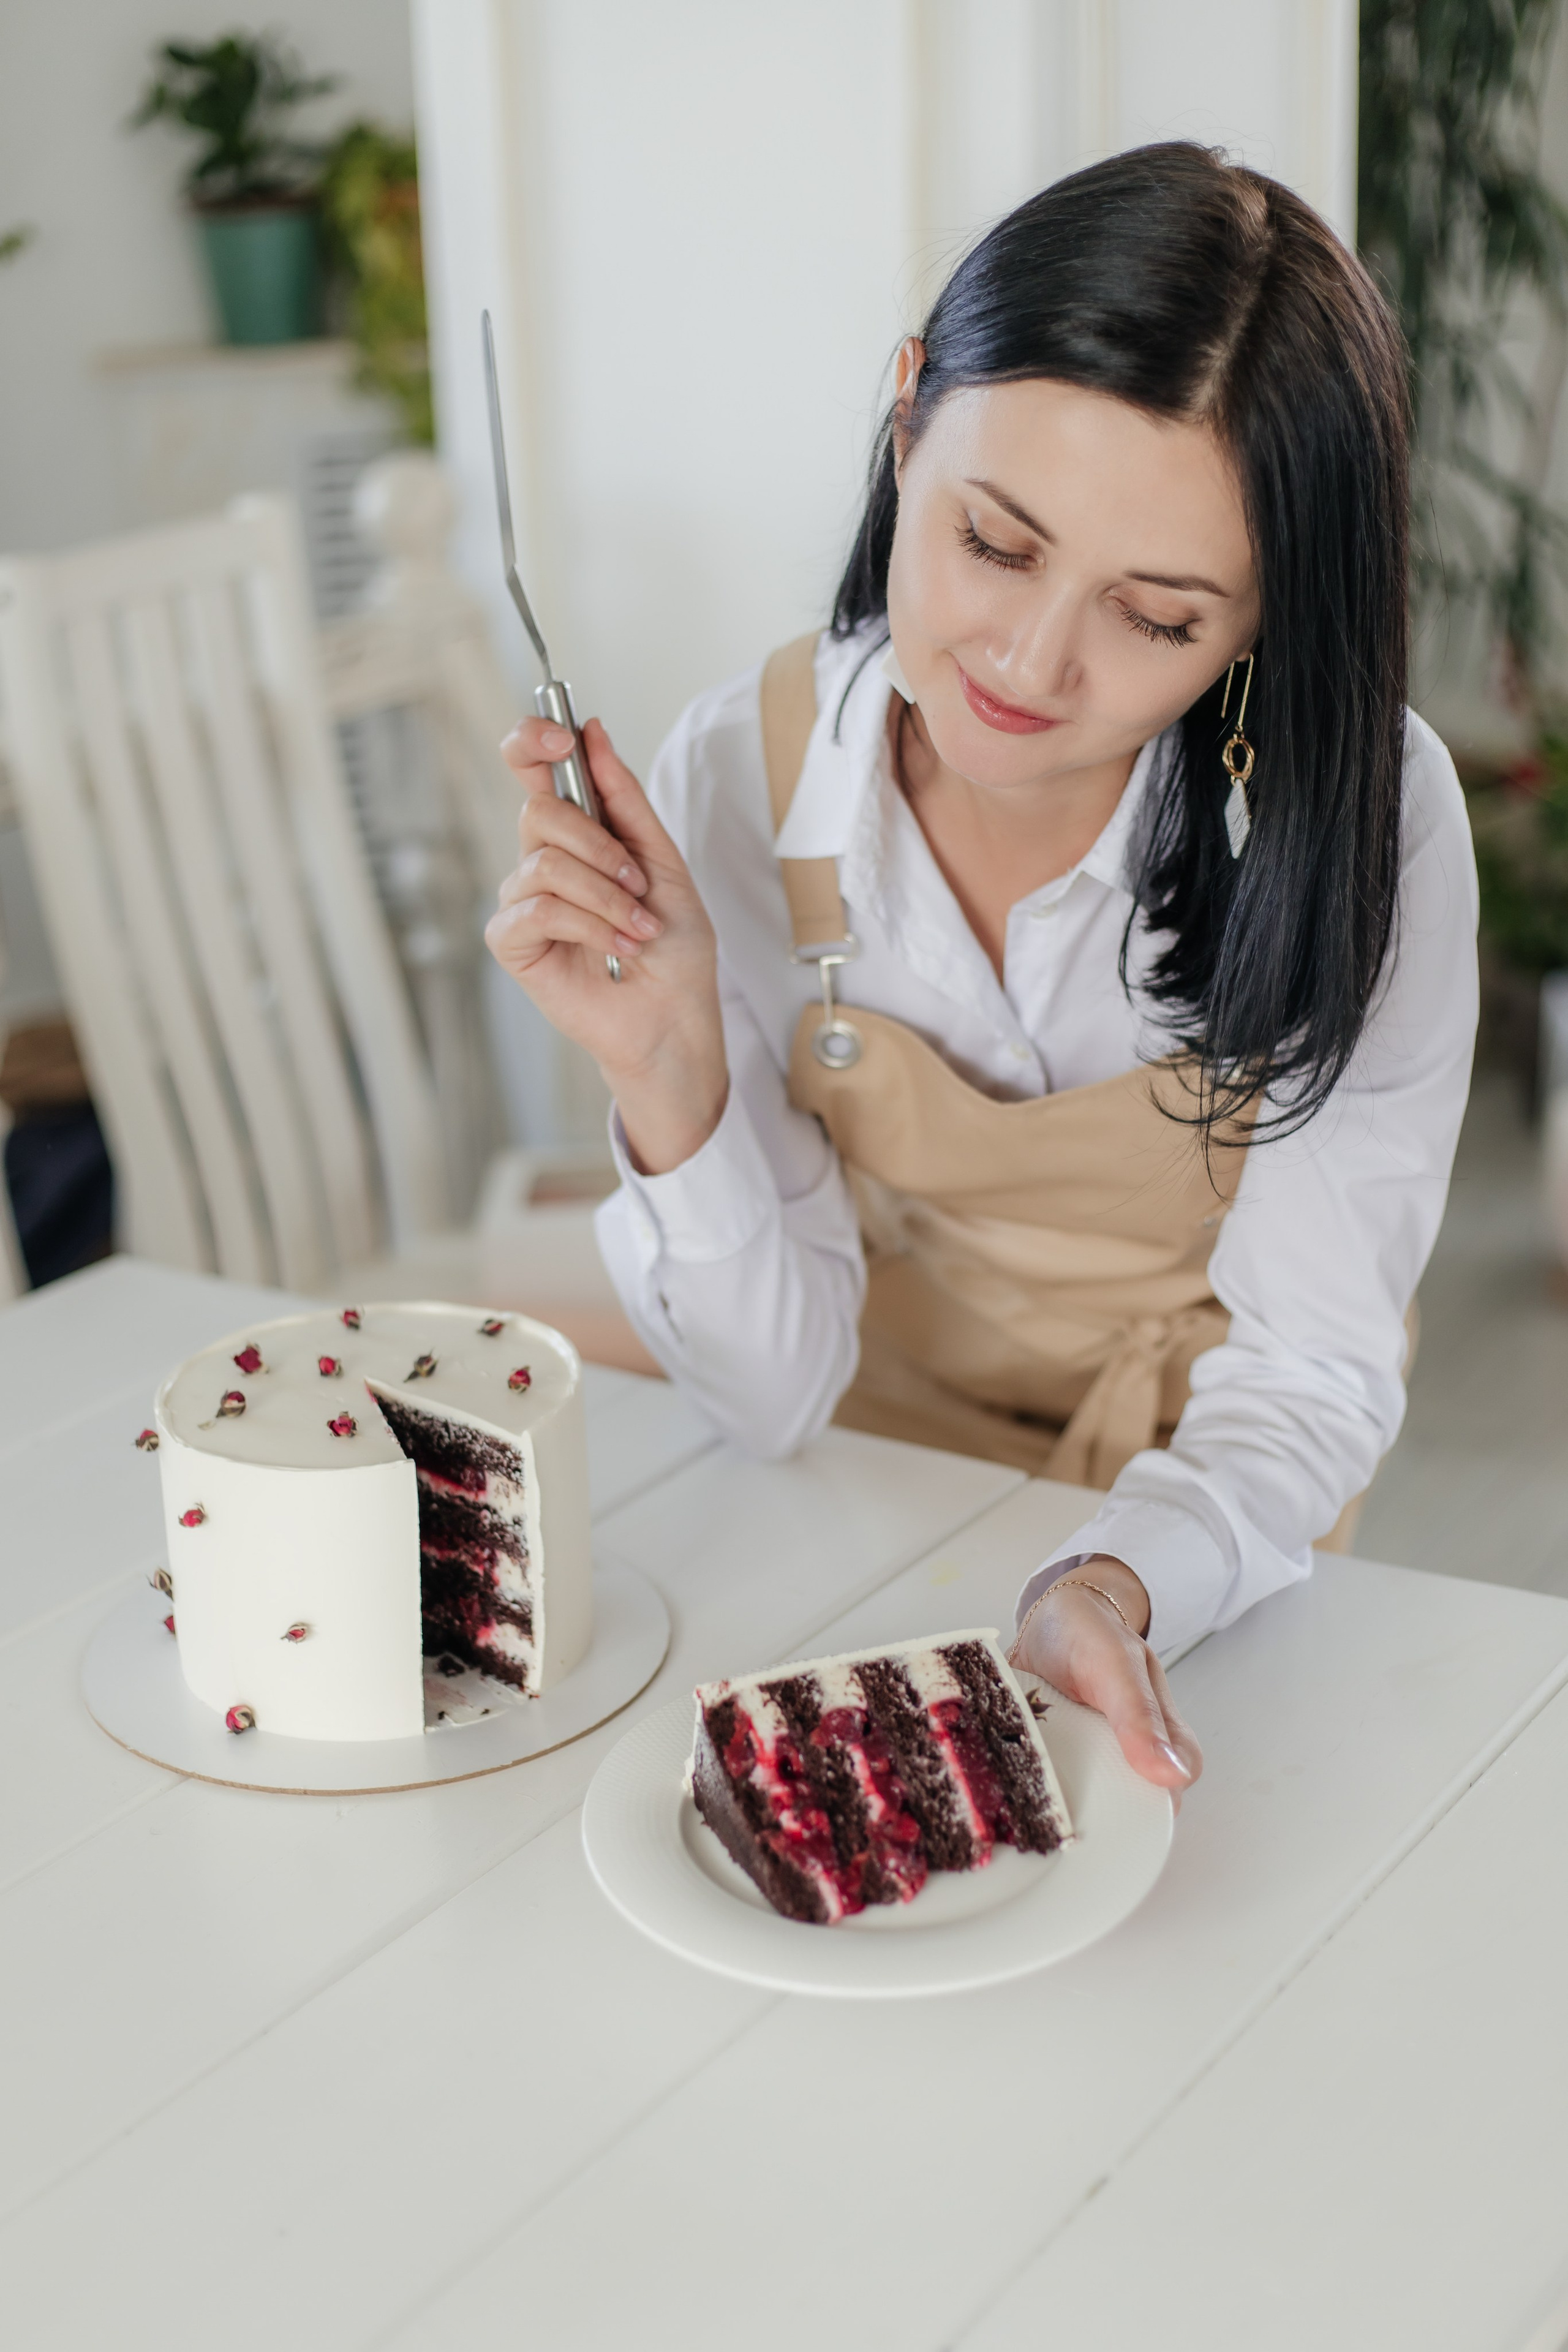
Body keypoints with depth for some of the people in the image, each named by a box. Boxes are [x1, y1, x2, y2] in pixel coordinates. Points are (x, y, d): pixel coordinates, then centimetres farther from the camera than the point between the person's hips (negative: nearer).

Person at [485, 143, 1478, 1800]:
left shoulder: (1364, 818, -20)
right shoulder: (738, 780, -15)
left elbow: (1306, 1375, -14)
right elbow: (777, 1395, -11)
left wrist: (1117, 1585, -34)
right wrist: (670, 1081, -28)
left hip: (1202, 1567, 0)